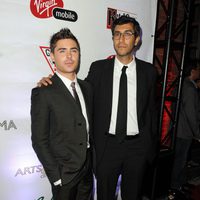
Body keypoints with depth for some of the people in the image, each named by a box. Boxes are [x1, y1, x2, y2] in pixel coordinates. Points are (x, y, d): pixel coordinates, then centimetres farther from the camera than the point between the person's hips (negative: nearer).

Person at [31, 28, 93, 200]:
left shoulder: (86, 87, 2)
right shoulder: (43, 92, -18)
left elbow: (90, 124, 8)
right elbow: (39, 140, -15)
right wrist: (55, 176, -14)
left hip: (88, 165, 6)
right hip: (64, 172, -5)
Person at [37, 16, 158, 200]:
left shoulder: (149, 71, -1)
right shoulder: (98, 68, -3)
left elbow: (151, 109, 4)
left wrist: (152, 145, 5)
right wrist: (51, 83, -10)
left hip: (137, 146, 1)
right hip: (107, 145, 0)